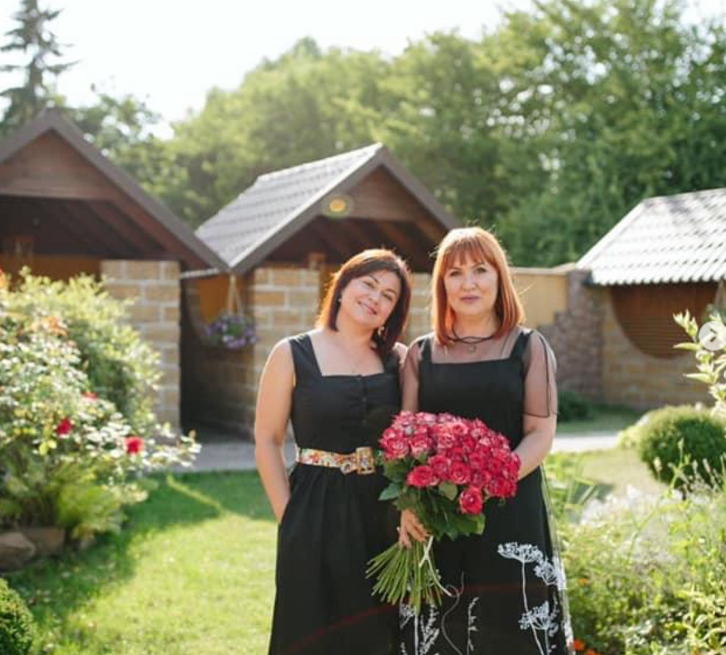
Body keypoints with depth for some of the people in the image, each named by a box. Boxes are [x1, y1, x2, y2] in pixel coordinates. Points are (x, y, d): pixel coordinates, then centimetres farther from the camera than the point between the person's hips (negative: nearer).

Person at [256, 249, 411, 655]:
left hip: (387, 514, 3)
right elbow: (268, 441, -3)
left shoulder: (398, 359, 6)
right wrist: (288, 517, -7)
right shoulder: (293, 355, -3)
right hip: (318, 514, -3)